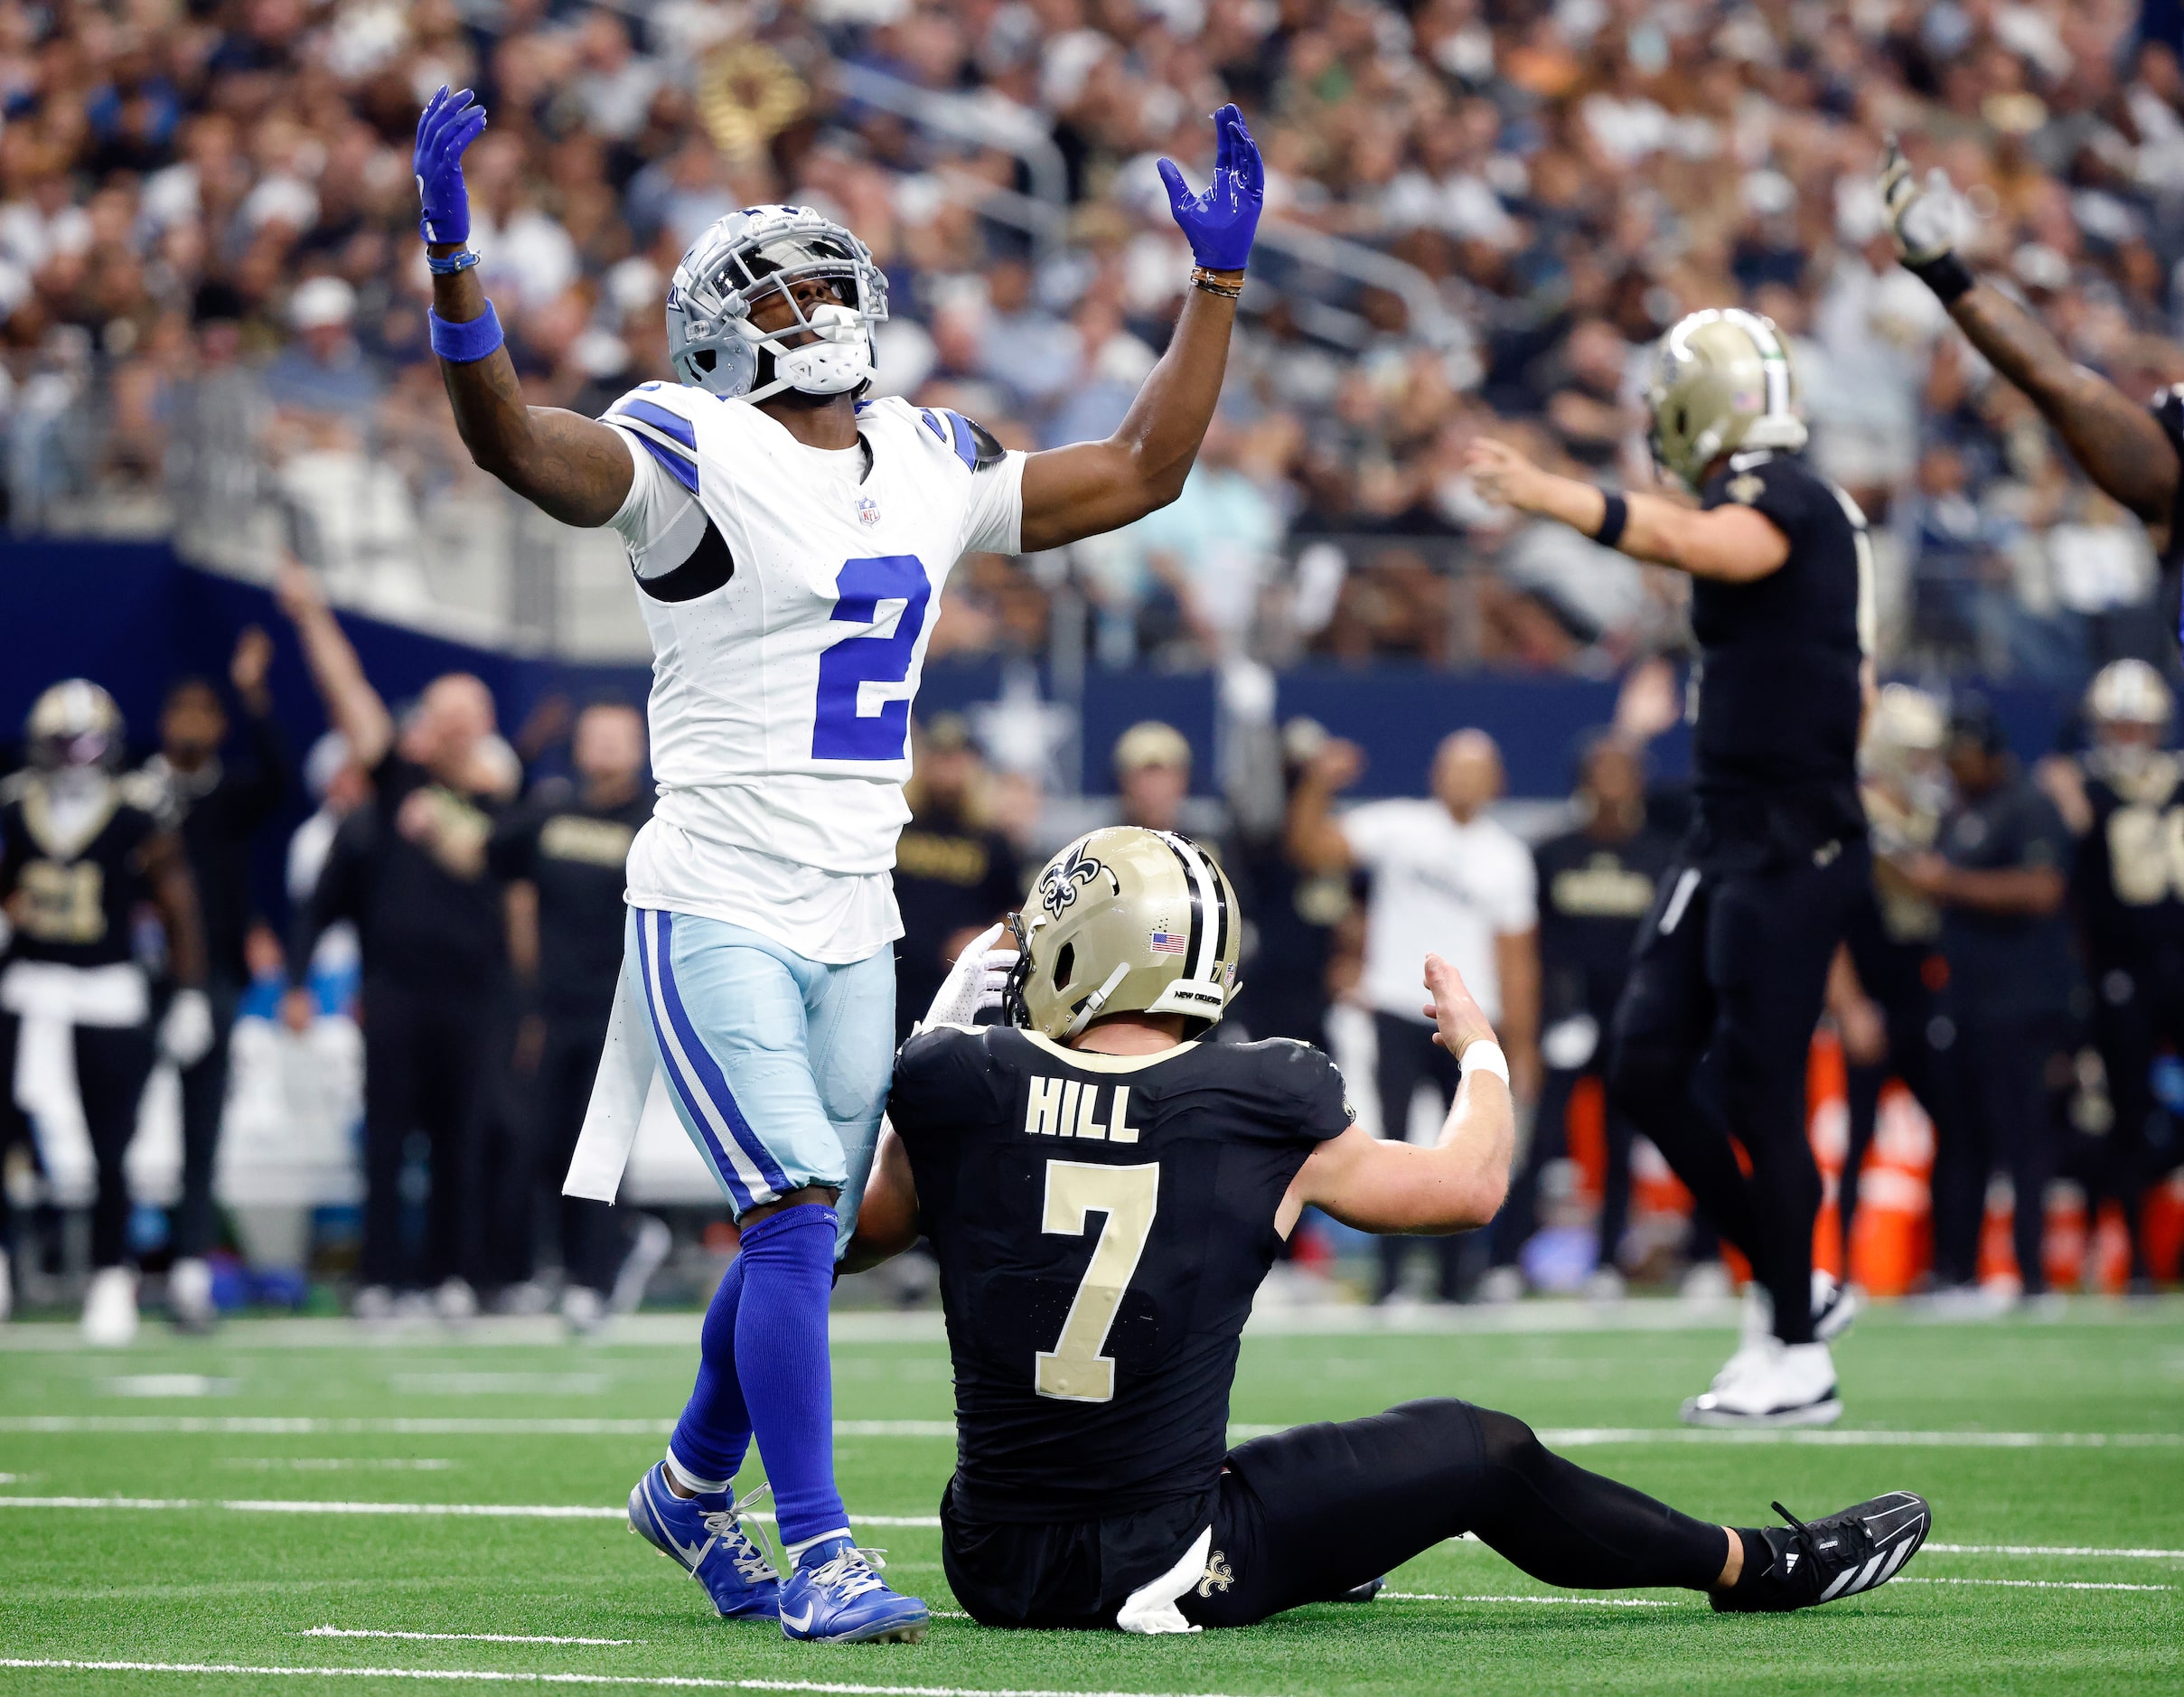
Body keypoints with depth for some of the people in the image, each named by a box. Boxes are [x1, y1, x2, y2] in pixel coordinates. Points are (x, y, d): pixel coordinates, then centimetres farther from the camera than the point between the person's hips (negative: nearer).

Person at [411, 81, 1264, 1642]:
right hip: (717, 912, -7)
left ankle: (693, 1489, 37)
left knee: (803, 1245, 13)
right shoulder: (696, 458, -8)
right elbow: (512, 440, -24)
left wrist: (1218, 282, 20)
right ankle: (816, 1556, -12)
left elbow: (1143, 470, 21)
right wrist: (453, 253, -37)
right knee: (797, 1220, -17)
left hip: (853, 925, 7)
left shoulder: (930, 467, 12)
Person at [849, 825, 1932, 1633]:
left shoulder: (960, 1088, -8)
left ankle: (1322, 1553, 62)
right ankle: (1756, 1567, 36)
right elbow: (1470, 1185, 8)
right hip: (1163, 1571, -2)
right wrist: (1480, 1052, 29)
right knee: (1478, 1451, 18)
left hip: (993, 1565, 2)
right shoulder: (1260, 1119, -9)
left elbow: (861, 1232, 13)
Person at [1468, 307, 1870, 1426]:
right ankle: (1788, 1284, 19)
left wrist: (1546, 496, -47)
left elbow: (1691, 544, -37)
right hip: (1728, 835, 10)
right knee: (1647, 1068, 8)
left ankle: (1797, 1357, 6)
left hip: (1790, 847, -10)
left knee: (1758, 1089, -4)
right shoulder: (1781, 509, 16)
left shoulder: (1783, 502, -13)